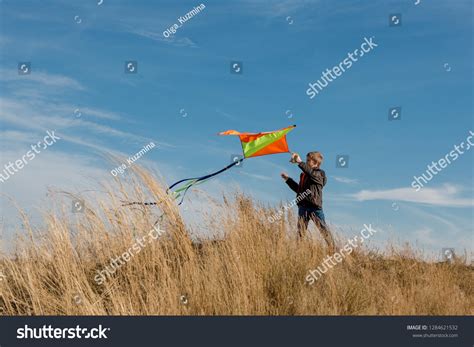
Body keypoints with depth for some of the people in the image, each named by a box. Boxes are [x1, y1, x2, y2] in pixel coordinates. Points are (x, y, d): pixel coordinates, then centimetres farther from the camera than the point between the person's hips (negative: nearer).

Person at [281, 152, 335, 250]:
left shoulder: (319, 174, -1)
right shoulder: (304, 175, 21)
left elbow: (311, 173, -25)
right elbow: (298, 189, 31)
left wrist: (300, 162, -32)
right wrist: (288, 179, 29)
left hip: (314, 206, -7)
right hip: (303, 206, 7)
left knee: (323, 228, -6)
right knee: (300, 230, 3)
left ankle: (332, 248, -2)